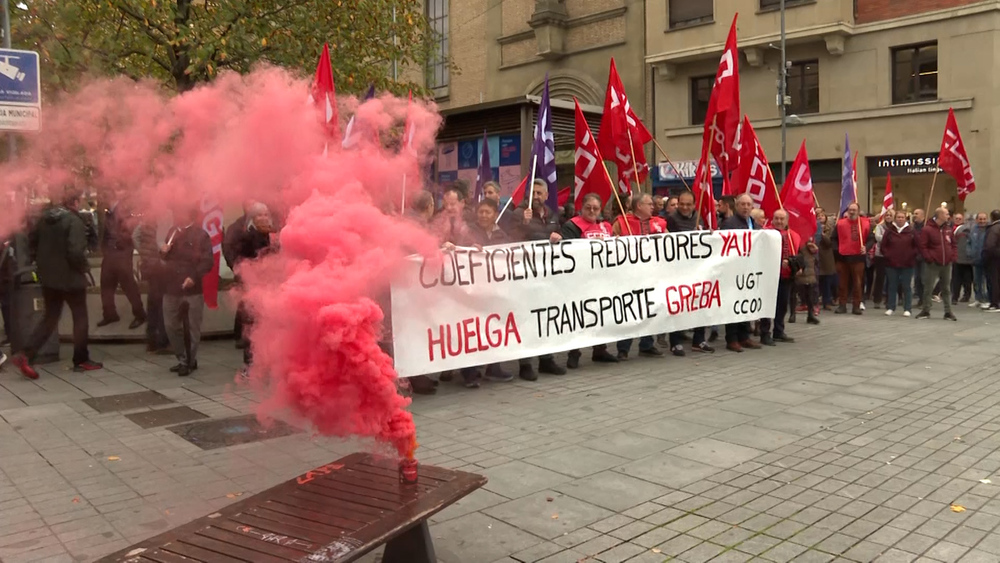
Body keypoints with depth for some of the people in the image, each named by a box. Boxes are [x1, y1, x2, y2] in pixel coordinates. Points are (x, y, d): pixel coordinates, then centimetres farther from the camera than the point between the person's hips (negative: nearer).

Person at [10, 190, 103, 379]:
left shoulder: (44, 218, 5)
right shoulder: (74, 221, -18)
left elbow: (32, 241, 15)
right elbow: (75, 252, -26)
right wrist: (85, 266, -9)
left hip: (48, 277, 7)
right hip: (70, 277, -7)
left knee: (50, 318, 16)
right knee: (80, 318, 9)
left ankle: (25, 354, 2)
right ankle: (81, 360, 15)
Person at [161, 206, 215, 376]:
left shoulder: (201, 235, -6)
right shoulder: (172, 232, 12)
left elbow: (208, 261, -12)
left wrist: (194, 277, -24)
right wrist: (163, 252, 4)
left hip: (193, 288, -6)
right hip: (171, 286, 6)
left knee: (192, 327, 2)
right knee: (171, 325, 9)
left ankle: (190, 361, 16)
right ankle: (182, 359, 25)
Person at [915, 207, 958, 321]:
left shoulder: (948, 229, 10)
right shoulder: (927, 229, -9)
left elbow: (953, 244, 17)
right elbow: (921, 245, -11)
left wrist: (953, 256, 3)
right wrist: (929, 257, -15)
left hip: (947, 264, 5)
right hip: (932, 265, -5)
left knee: (947, 289, 9)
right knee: (928, 288, 0)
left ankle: (948, 312, 14)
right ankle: (926, 311, 10)